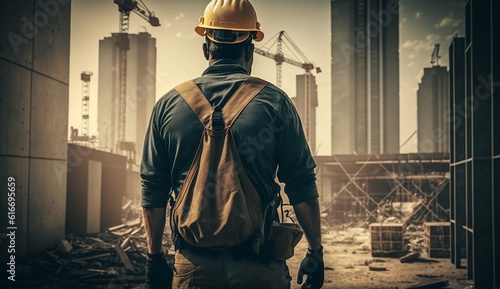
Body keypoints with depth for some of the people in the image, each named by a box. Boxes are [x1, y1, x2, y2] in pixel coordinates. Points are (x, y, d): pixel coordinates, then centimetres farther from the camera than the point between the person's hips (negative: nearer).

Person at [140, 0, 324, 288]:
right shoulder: (274, 101, -4)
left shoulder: (168, 104, 2)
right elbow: (302, 186, -4)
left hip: (193, 264, 2)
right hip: (258, 264, -1)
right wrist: (316, 251, 6)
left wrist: (155, 257, 13)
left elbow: (153, 191, 5)